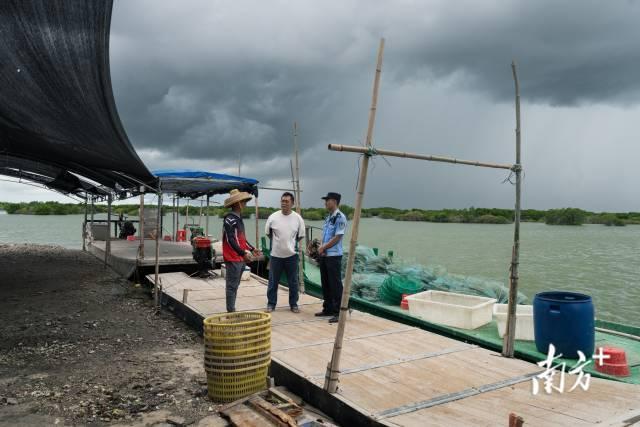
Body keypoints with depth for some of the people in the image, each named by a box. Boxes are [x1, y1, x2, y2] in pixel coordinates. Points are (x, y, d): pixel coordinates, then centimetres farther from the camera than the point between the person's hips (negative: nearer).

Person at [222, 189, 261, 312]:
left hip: (241, 258, 9)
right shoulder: (229, 219, -15)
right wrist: (243, 253, -27)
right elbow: (230, 240, -22)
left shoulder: (239, 218, 15)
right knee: (232, 286, -3)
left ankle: (232, 310, 23)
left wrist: (252, 249, 20)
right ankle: (230, 311, 3)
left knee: (235, 286, 15)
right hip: (233, 259, -9)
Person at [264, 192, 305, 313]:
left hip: (291, 255, 1)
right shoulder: (273, 217, -6)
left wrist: (290, 243, 7)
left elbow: (300, 236, 7)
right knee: (273, 281, 9)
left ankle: (293, 304, 23)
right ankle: (271, 304, 22)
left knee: (293, 282, 10)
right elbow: (267, 233, 8)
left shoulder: (298, 218, -5)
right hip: (276, 255, 0)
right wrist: (278, 242, 9)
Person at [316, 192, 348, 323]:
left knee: (335, 285, -4)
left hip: (334, 256, -9)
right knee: (325, 283, 15)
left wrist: (323, 247, -10)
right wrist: (321, 248, 0)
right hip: (324, 255, 9)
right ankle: (328, 309, 26)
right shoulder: (328, 217, 14)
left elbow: (337, 237, -16)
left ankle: (338, 312, 3)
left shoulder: (340, 218, -12)